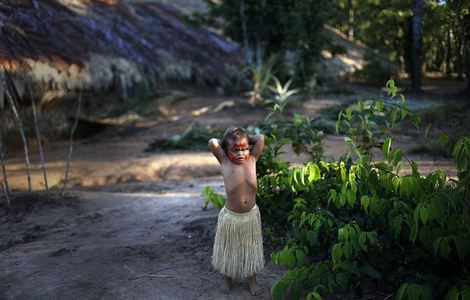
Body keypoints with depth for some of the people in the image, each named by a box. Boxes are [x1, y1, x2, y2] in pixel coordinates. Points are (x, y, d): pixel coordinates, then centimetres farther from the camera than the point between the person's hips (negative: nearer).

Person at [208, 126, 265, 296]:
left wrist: (246, 140, 2)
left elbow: (260, 139, -11)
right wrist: (226, 144, -4)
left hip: (251, 215, 2)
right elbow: (212, 143, -21)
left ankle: (251, 280, 39)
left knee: (250, 249, 19)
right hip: (230, 216, -2)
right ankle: (227, 279, 40)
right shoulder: (224, 162, -11)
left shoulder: (252, 159, -4)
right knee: (229, 249, 17)